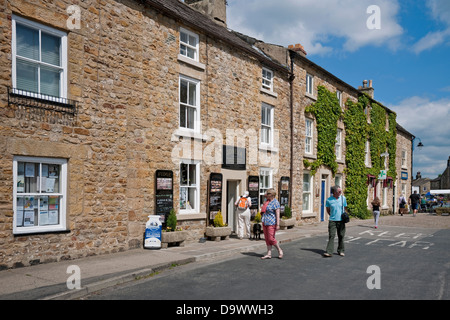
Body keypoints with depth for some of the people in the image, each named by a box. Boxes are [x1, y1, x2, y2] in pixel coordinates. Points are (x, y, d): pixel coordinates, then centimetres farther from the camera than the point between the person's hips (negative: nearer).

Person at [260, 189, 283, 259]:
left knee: (271, 239, -8)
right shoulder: (267, 201, 13)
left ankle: (280, 250, 12)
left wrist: (278, 224, -21)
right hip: (265, 222, 8)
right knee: (267, 239, 6)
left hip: (271, 223, -8)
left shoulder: (275, 203, -12)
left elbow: (277, 214, -17)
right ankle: (269, 254, 10)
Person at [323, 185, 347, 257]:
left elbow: (345, 208, 15)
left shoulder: (343, 198, 3)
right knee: (331, 236, -8)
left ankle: (341, 251, 20)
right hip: (332, 220, -2)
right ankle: (329, 252, -12)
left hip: (341, 220, 2)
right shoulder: (329, 200, -3)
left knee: (341, 236, 6)